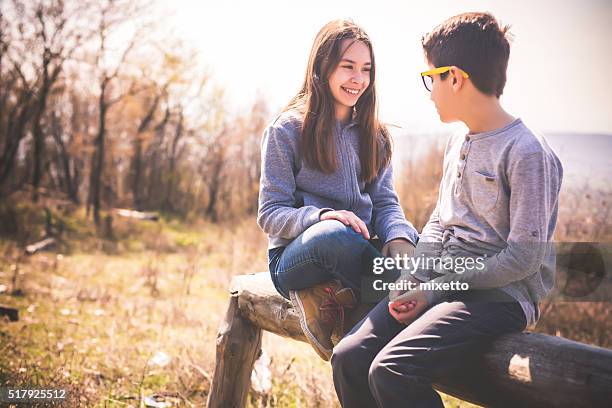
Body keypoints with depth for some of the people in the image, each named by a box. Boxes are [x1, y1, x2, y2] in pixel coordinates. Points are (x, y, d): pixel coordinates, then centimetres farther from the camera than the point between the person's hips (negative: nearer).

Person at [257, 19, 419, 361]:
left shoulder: (374, 136, 14)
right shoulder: (287, 130, -1)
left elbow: (386, 203, 6)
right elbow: (270, 214, -5)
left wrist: (400, 238, -19)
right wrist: (322, 217, -26)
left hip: (357, 247, 4)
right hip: (295, 256, -4)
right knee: (334, 235, -40)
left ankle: (333, 298, -15)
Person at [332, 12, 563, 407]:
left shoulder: (527, 152, -12)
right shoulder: (457, 142, 14)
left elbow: (522, 259, -15)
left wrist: (436, 289, -12)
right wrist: (412, 282, 3)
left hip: (498, 296, -7)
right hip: (436, 286, 8)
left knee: (392, 370, -28)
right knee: (348, 357, -10)